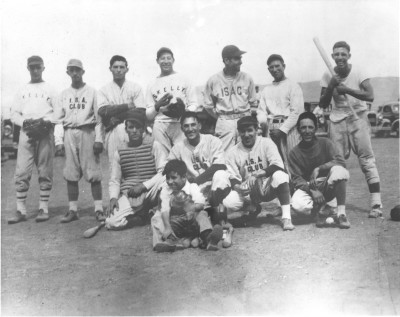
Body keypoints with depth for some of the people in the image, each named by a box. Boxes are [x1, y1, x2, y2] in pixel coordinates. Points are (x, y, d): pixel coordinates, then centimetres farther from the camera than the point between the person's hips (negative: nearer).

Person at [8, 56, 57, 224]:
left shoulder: (50, 89, 12)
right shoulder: (22, 90, 19)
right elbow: (14, 113, 13)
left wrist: (47, 121, -14)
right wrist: (24, 121, -7)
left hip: (45, 134, -2)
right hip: (26, 133, 2)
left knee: (45, 172, -1)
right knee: (21, 173, -4)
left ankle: (44, 208, 4)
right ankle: (21, 210, -1)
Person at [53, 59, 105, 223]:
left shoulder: (92, 92, 8)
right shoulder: (63, 94, 16)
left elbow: (99, 117, 2)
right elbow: (58, 119, 12)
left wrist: (99, 139, -8)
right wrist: (58, 141, 1)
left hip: (87, 133, -3)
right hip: (69, 134, 3)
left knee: (93, 173, -6)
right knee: (71, 174, 2)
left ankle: (99, 209, -2)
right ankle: (72, 210, 8)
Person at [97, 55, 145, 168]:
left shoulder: (135, 87, 11)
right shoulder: (104, 90, 13)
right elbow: (102, 111, -4)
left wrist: (116, 118, -8)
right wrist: (127, 106, -8)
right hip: (113, 132, 1)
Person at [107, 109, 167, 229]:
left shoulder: (154, 145, 0)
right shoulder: (119, 151, 9)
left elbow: (164, 173, -9)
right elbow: (114, 180, 11)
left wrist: (144, 185, -17)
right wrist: (113, 198, -7)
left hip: (149, 195, -3)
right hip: (128, 197, 3)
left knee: (162, 180, -35)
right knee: (112, 222, -23)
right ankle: (141, 217, 6)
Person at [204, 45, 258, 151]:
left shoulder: (247, 78, 7)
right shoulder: (213, 80, 2)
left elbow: (253, 104, 13)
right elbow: (208, 106, 10)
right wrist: (221, 119, 3)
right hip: (224, 123, -2)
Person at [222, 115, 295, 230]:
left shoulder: (266, 143, -4)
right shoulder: (232, 152, 0)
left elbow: (278, 165, -16)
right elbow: (232, 179, -2)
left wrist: (257, 175, -31)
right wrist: (237, 187, -26)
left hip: (268, 187, -1)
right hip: (246, 191, 2)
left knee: (280, 175, -33)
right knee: (227, 202, -27)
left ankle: (286, 218, -27)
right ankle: (251, 209, 6)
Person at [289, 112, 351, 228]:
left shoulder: (325, 143, -5)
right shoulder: (294, 153, -4)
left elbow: (341, 162, -16)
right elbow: (296, 179, -10)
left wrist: (318, 169, -27)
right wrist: (312, 190, -27)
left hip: (328, 186, 0)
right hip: (307, 187, 0)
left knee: (339, 170, -32)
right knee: (297, 204, -33)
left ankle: (341, 213, -25)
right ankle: (321, 210, -2)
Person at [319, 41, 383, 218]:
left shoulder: (357, 73, -6)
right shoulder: (328, 76, 2)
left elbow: (370, 96, -19)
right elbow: (323, 104, 1)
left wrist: (347, 89, -27)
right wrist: (331, 87, -13)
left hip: (357, 118, -3)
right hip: (337, 120, 3)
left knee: (367, 160, -7)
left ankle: (376, 204, -6)